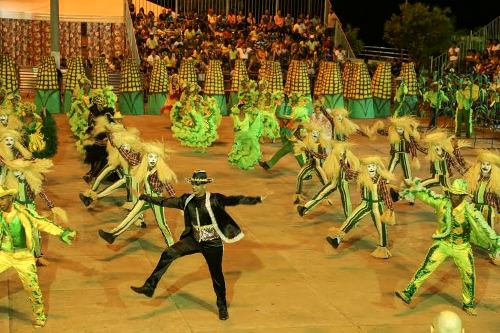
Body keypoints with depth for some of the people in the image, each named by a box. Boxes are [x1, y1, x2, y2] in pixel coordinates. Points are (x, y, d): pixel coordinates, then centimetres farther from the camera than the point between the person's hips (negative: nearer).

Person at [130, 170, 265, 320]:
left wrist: (257, 199, -37)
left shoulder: (214, 199, -17)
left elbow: (235, 200, -26)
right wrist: (146, 198, 11)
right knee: (168, 254, -12)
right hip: (194, 240, 4)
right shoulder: (187, 200, -3)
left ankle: (222, 306, 29)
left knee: (216, 275, 6)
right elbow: (166, 201, 7)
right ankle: (149, 287, -6)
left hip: (213, 243, -4)